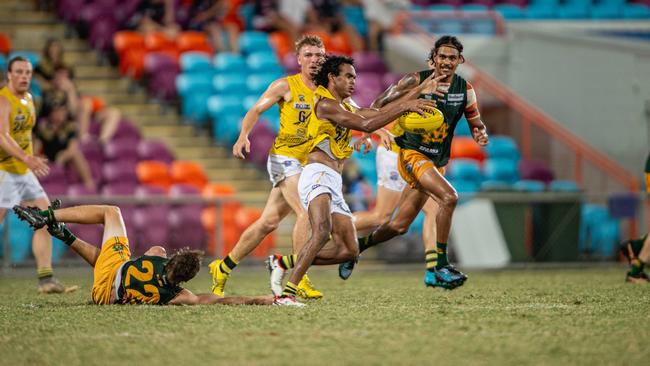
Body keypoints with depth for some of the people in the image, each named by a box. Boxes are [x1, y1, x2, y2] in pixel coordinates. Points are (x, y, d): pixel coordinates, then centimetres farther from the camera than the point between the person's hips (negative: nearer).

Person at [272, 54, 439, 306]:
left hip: (333, 185, 10)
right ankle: (286, 293, -37)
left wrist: (414, 94, 27)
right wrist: (405, 107, -12)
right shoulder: (326, 104, -5)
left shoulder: (345, 108, 25)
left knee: (348, 251, 3)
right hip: (318, 175, -10)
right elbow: (367, 125, -14)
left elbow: (379, 114, 30)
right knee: (322, 232, -32)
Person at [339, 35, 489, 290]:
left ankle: (357, 246, 33)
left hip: (437, 162, 6)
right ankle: (439, 265, -22)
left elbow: (476, 123, 11)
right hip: (412, 154, -6)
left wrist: (481, 134, -11)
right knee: (449, 197, -28)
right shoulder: (417, 81, -10)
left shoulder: (465, 89, 2)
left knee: (400, 226, 10)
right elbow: (377, 106, -7)